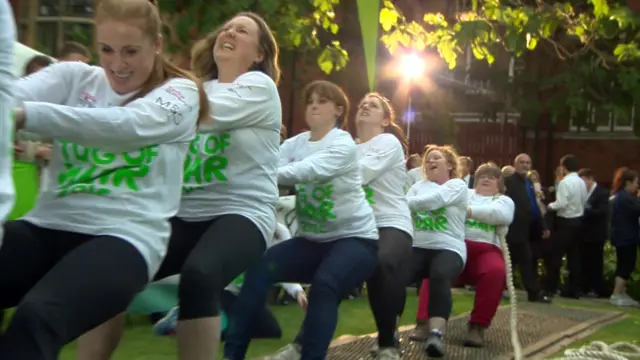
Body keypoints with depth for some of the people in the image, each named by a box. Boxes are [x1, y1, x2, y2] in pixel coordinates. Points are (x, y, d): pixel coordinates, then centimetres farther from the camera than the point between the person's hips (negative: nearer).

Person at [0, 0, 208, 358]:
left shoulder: (180, 92, 6)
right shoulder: (74, 76, 16)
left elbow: (127, 126, -17)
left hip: (126, 235, -4)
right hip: (47, 225, 4)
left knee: (36, 317, -34)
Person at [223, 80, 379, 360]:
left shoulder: (343, 144, -13)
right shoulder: (294, 143, 5)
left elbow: (304, 172, -30)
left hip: (354, 238, -5)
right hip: (311, 239, 5)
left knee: (324, 284, -34)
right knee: (258, 269, -17)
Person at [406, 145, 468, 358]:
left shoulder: (457, 185, 5)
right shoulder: (418, 186, 19)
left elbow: (433, 201, -13)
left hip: (448, 248, -3)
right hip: (419, 246, 3)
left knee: (439, 277, -38)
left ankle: (436, 334, -46)